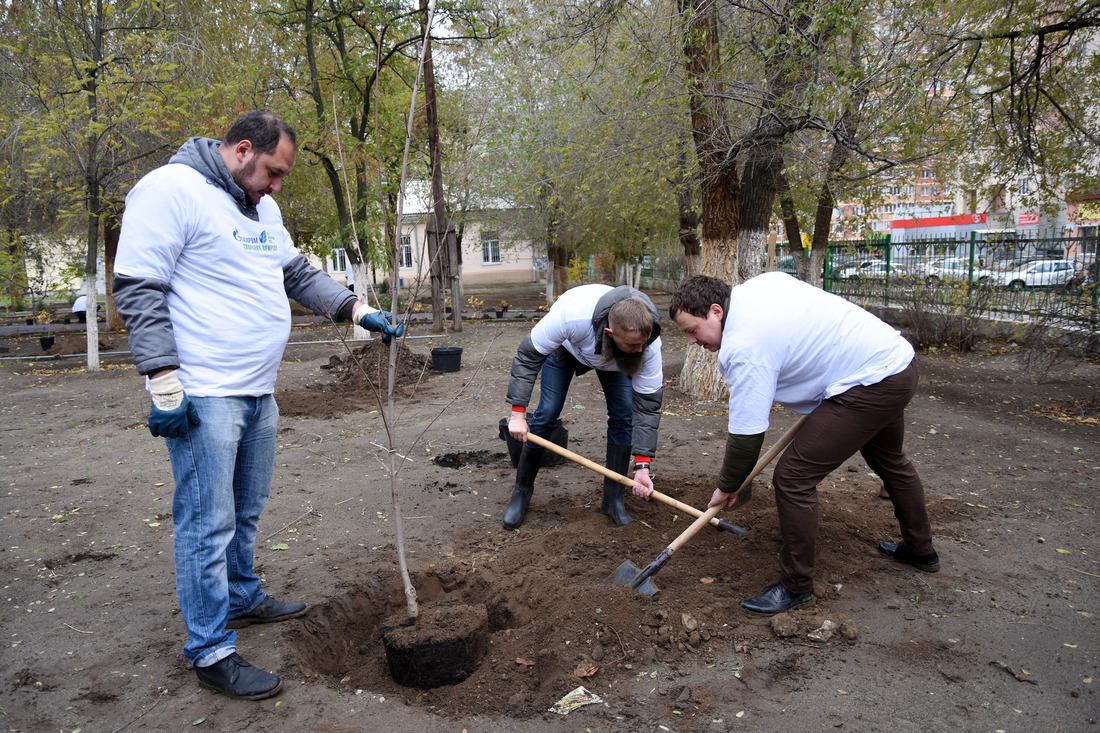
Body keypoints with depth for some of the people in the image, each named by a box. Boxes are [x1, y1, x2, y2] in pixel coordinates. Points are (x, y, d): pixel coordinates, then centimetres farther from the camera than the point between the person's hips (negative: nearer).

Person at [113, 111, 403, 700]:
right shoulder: (169, 190, -11)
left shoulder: (262, 207, 16)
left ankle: (242, 599, 39)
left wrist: (357, 309, 9)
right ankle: (211, 653, 9)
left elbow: (298, 273, 22)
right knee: (207, 522, -2)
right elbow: (139, 290, -16)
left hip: (257, 392, 9)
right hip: (204, 395, -9)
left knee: (244, 511, 21)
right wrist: (164, 382, -20)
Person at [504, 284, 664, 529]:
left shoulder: (649, 343, -38)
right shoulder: (570, 315, -48)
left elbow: (647, 403, -29)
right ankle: (522, 491, 11)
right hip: (566, 344, -2)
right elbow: (528, 356, -32)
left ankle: (613, 499, 4)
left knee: (623, 415, -11)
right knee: (546, 414, -8)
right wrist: (517, 413, -35)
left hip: (612, 358, 2)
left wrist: (642, 465, -32)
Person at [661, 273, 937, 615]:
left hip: (870, 382, -11)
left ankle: (797, 587, 6)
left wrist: (727, 488, -3)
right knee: (889, 459, 32)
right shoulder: (760, 283, 4)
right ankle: (920, 549, 54)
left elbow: (746, 435, -19)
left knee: (792, 477, -10)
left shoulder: (743, 347, -23)